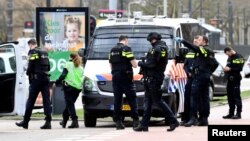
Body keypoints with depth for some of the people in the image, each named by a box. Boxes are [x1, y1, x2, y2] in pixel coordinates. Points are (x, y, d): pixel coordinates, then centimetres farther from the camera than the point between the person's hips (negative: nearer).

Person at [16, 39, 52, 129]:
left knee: (31, 100, 1)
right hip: (46, 78, 6)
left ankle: (25, 121, 6)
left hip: (36, 78, -6)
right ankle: (48, 122, -6)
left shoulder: (33, 52, -7)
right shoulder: (44, 52, 16)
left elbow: (30, 66, -13)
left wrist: (28, 73, 5)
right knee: (46, 100, 2)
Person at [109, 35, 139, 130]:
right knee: (132, 99, -1)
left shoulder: (112, 50, 15)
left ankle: (118, 122, 2)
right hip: (126, 77, -6)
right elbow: (134, 65, -9)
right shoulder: (126, 49, -7)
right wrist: (135, 62, 11)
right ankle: (135, 120, -8)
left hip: (115, 77, 6)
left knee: (117, 100, 6)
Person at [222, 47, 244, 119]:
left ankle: (238, 113, -8)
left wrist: (230, 69, -19)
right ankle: (231, 113, 16)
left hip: (236, 79, -9)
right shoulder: (229, 58, 19)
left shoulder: (239, 57, -8)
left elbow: (239, 68, -16)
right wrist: (226, 69, 4)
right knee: (230, 97, 10)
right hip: (230, 79, 9)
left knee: (236, 96, -9)